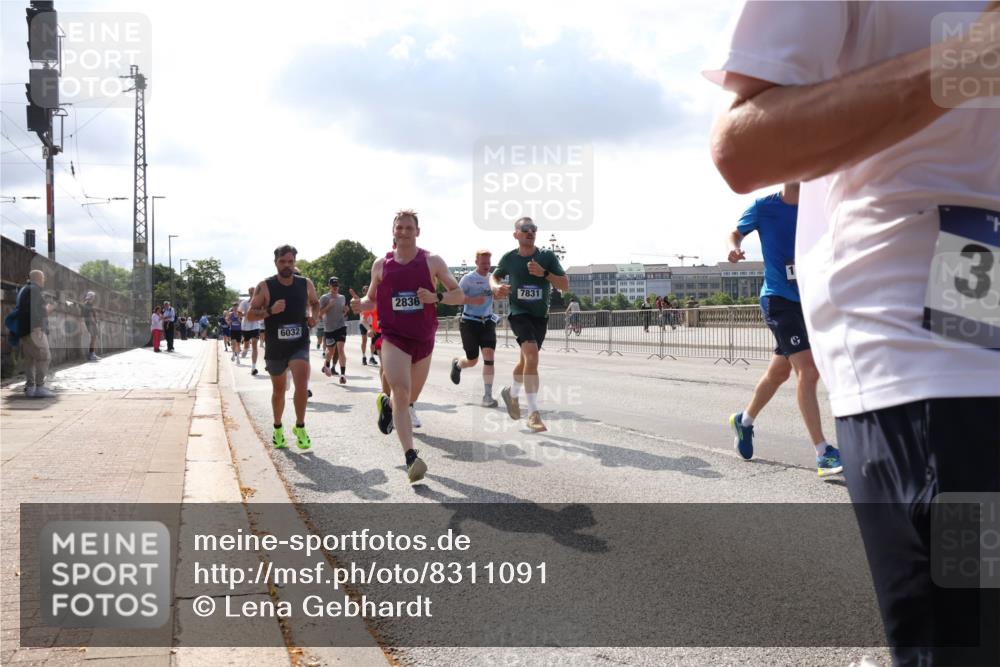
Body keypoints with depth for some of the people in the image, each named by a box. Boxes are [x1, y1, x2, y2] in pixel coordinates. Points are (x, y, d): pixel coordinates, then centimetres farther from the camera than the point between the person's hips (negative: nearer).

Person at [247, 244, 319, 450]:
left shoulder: (306, 284, 0)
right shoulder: (265, 286, -7)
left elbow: (315, 302, 19)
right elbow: (250, 314, -7)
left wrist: (313, 315, -2)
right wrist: (270, 311, -24)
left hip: (299, 344, 0)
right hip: (275, 346, 0)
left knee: (302, 384, -21)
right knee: (278, 389, 14)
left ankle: (300, 427, -5)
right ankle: (278, 428, 35)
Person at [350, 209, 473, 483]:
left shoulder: (432, 261, -2)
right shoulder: (381, 265, 3)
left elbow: (459, 295, -2)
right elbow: (372, 300, 15)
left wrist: (435, 298, -21)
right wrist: (360, 304, -9)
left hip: (424, 339, 2)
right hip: (393, 338, -2)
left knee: (410, 398, 17)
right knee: (401, 392, -20)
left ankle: (386, 403, 54)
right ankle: (411, 458, -23)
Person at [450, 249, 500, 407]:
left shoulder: (492, 278, 7)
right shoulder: (468, 278, -9)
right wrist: (474, 300, -24)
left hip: (487, 322, 4)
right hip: (470, 322, -4)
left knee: (489, 356, -13)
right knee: (472, 360, 4)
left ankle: (488, 396, -9)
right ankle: (457, 364, 43)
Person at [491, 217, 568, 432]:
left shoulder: (547, 257, -3)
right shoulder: (509, 258, -2)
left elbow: (565, 285, -5)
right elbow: (494, 276, 17)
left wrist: (544, 273, -20)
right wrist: (496, 287, -6)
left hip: (540, 315, 3)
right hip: (519, 313, -3)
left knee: (526, 360, 17)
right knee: (532, 355, -25)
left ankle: (512, 393, 48)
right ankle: (533, 413, -24)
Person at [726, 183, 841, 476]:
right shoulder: (763, 207, -4)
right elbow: (736, 233, 8)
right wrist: (733, 248, -13)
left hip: (807, 298, 6)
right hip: (779, 298, -6)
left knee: (779, 371, 18)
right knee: (807, 370, -18)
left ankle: (744, 421, 41)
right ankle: (823, 454, -17)